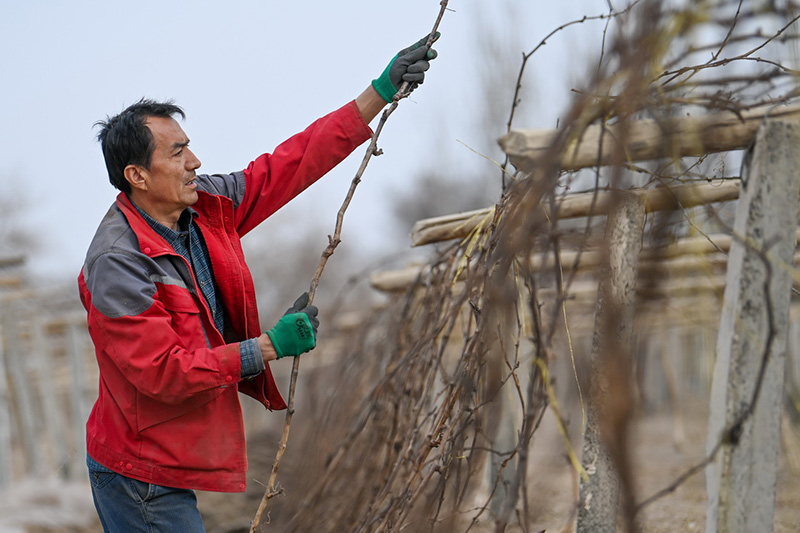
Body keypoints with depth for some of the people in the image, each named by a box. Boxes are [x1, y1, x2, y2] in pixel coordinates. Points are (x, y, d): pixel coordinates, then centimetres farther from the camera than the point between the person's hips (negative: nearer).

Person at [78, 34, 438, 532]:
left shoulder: (206, 206, 1)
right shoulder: (116, 263, -24)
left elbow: (290, 164, 5)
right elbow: (162, 372, -26)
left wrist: (381, 92, 1)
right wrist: (268, 346, -24)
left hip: (172, 463, 9)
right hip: (141, 478, -9)